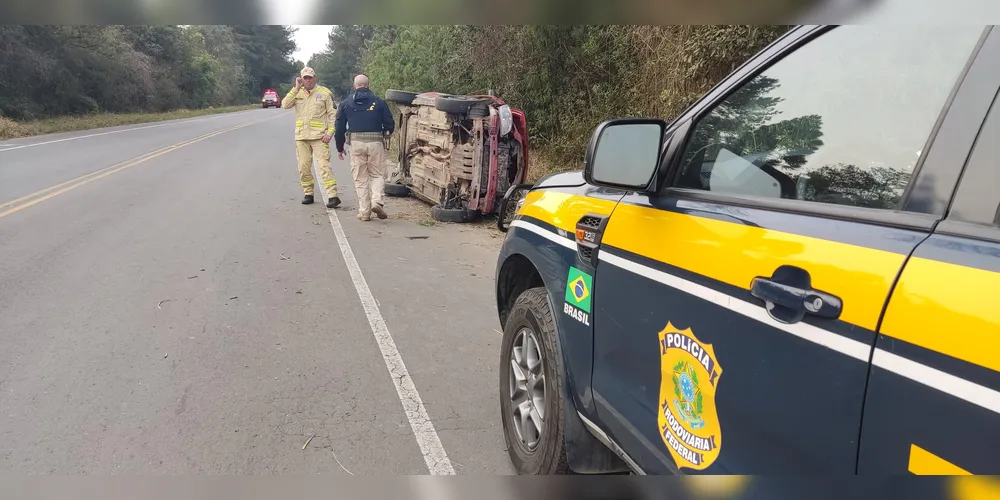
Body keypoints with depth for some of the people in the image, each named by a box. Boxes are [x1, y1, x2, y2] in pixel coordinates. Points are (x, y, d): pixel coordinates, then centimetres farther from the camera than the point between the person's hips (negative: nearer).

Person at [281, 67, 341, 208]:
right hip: (301, 136, 4)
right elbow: (285, 105, -5)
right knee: (304, 167, 8)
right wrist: (296, 89, -9)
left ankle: (333, 196, -13)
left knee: (324, 166, -11)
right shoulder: (297, 93, 11)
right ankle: (308, 194, 21)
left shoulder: (324, 93, 3)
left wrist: (330, 132, -9)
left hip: (319, 136, -4)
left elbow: (333, 114, 2)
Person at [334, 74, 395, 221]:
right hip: (375, 142, -1)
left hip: (356, 143, 1)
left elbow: (339, 128, 9)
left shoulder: (346, 103, 9)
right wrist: (385, 132, 28)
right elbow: (390, 124, 5)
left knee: (360, 178, 7)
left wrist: (340, 148, 18)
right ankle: (376, 201, -12)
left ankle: (364, 211, 5)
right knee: (377, 175, 11)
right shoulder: (378, 102, 5)